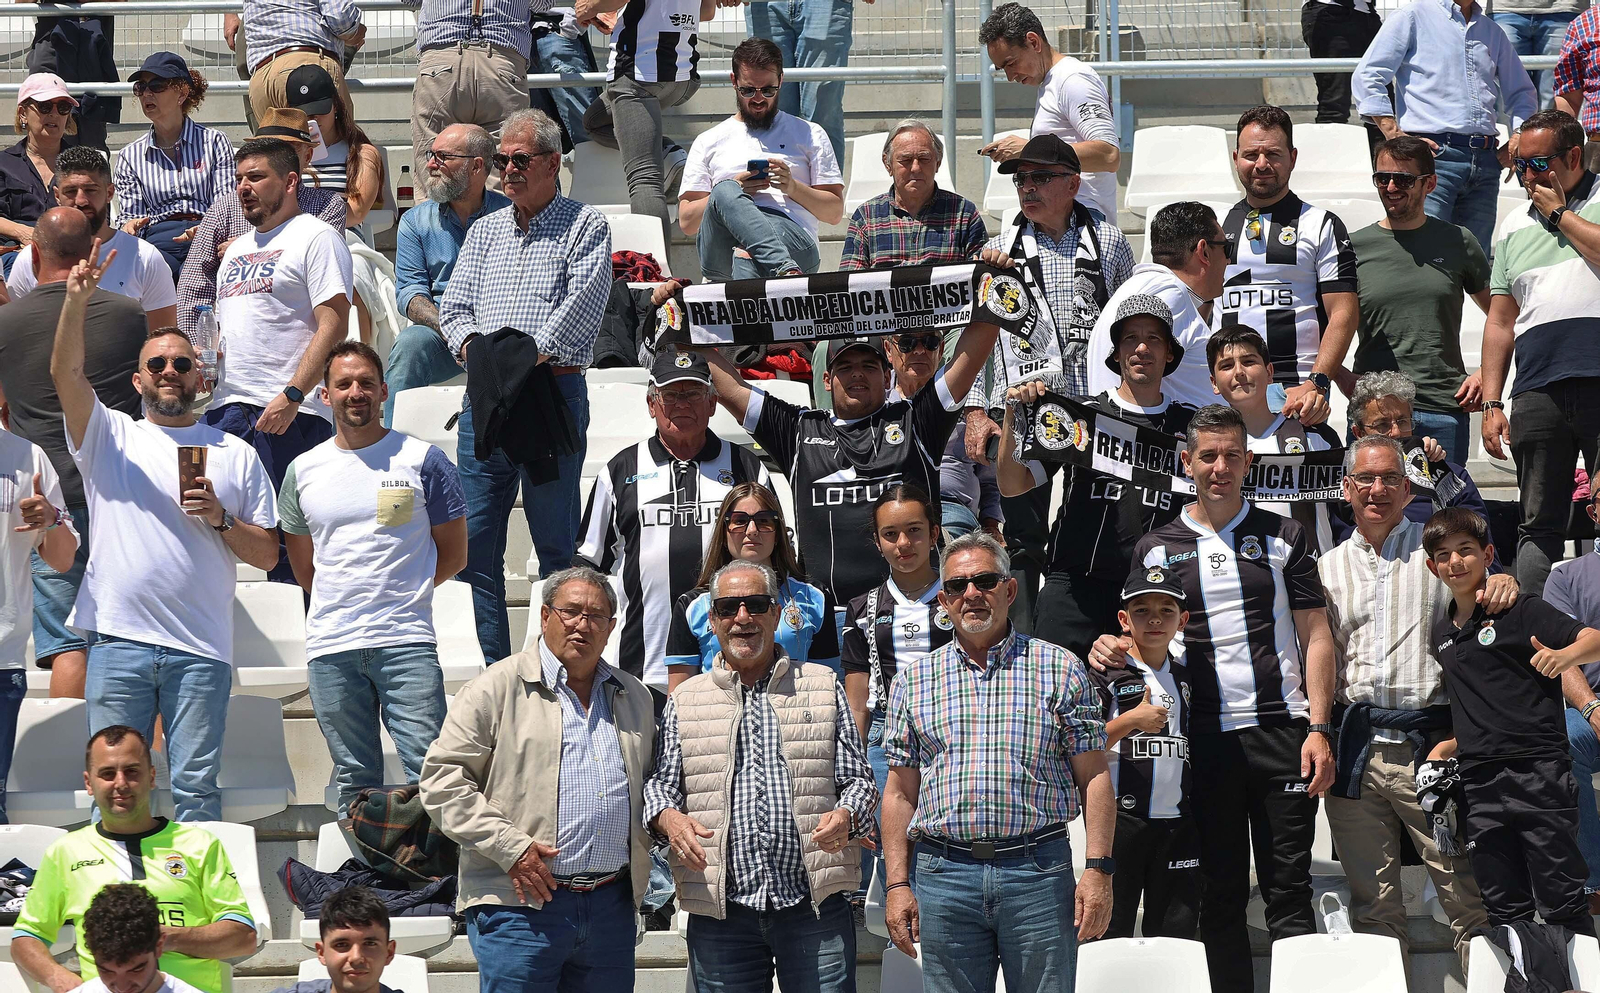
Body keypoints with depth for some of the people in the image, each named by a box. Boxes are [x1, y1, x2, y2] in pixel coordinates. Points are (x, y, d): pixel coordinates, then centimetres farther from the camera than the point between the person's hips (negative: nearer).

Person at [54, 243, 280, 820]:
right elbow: (66, 373, -7)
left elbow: (268, 555, 11)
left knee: (196, 788, 0)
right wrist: (77, 300, -21)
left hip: (201, 647, 0)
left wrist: (221, 518, -8)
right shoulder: (109, 437, 12)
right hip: (118, 640, 0)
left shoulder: (234, 455, 13)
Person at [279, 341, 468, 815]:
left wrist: (401, 593, 6)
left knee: (429, 768, -11)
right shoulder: (303, 471, 12)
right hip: (331, 648, 3)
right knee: (354, 779, 6)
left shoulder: (422, 461, 3)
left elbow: (453, 553, 9)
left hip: (407, 641, -3)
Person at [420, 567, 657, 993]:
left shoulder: (635, 698, 17)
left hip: (612, 905, 5)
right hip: (520, 905, -5)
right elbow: (442, 776, -6)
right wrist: (509, 846, -13)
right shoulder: (499, 687, -1)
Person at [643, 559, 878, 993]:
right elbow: (659, 786, 10)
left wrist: (845, 817, -12)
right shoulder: (684, 701, 13)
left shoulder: (823, 686, 11)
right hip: (719, 911, 1)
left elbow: (858, 781, 10)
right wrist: (668, 819, -12)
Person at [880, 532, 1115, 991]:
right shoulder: (914, 680, 11)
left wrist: (1098, 870, -5)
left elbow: (1094, 777, 4)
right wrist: (897, 885, 4)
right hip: (944, 876, 2)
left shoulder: (1060, 669, 6)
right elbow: (900, 792, 11)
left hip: (1039, 870, -1)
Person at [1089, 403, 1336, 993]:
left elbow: (1315, 636, 6)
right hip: (1204, 740, 1)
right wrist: (1111, 650, -11)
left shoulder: (1282, 538, 8)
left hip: (1281, 731, -1)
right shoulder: (1156, 548, 10)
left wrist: (1319, 728, -5)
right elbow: (1142, 637, 14)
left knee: (1289, 890, -1)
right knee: (1220, 897, 5)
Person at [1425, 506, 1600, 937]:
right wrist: (1448, 748, 15)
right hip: (1478, 786, 6)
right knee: (1506, 914, 8)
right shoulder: (1442, 632, 19)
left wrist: (1564, 654, -33)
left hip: (1538, 775, -6)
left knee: (1563, 908, -6)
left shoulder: (1519, 611, -1)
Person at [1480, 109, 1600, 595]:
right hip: (1538, 392, 4)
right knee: (1539, 525, 3)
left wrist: (1560, 215, -2)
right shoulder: (1515, 227, 21)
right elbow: (1500, 323, 20)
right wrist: (1492, 403, 13)